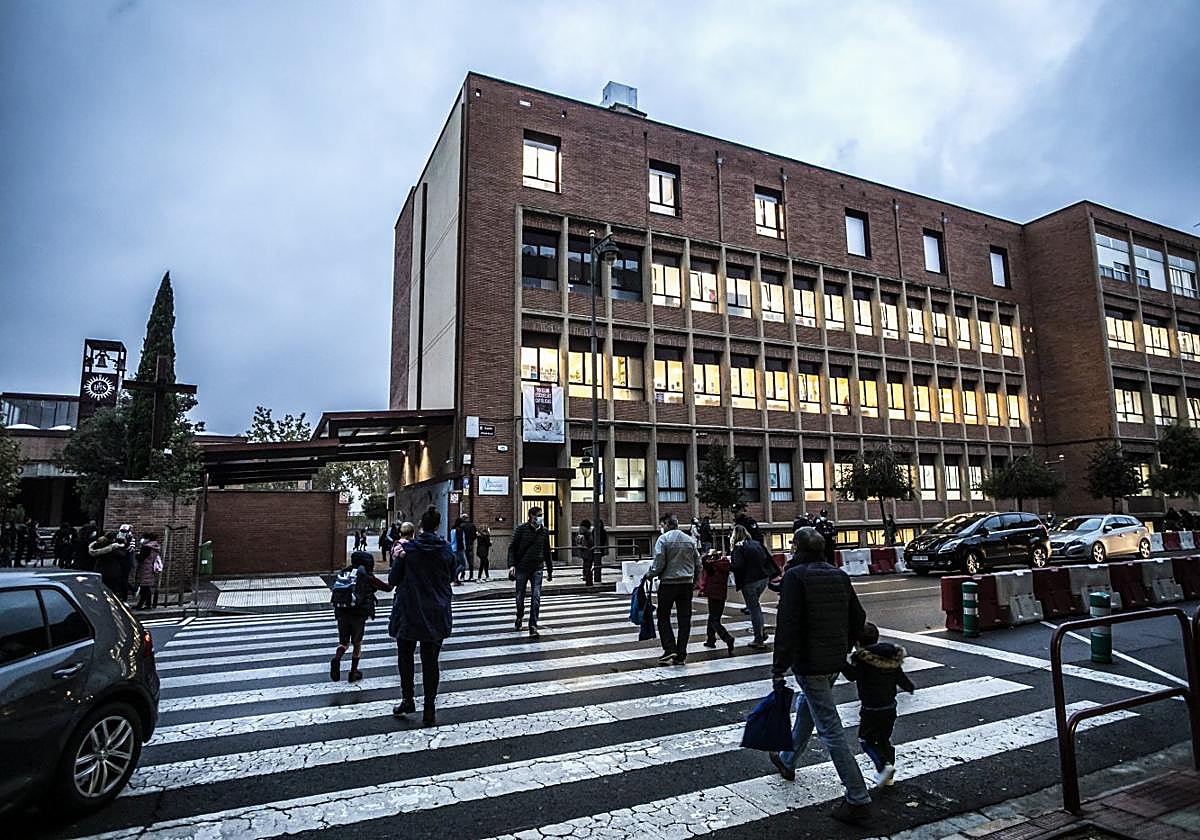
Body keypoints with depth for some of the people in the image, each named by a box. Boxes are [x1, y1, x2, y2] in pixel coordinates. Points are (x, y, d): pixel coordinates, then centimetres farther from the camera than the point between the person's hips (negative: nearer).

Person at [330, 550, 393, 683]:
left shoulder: (343, 573, 6)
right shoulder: (367, 576, -5)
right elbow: (387, 588, 2)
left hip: (341, 613, 3)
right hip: (358, 615, -3)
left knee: (343, 642, 17)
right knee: (357, 644, 15)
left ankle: (336, 659, -11)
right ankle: (353, 673, 21)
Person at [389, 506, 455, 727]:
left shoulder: (408, 548, -12)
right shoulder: (446, 550, -5)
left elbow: (393, 579, -4)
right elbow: (451, 576, 9)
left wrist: (398, 557, 6)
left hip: (409, 612, -2)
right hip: (436, 614, 2)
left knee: (405, 656, 18)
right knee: (430, 660, 8)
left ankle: (408, 699, 16)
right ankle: (429, 710, 10)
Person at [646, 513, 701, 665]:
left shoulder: (663, 539, -7)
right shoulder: (689, 540, 8)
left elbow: (659, 563, -14)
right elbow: (698, 563, 10)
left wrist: (650, 574, 2)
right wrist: (694, 580, 21)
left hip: (668, 583, -4)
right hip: (687, 584, 4)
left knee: (663, 618, 7)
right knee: (684, 619, 7)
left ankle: (670, 649, -3)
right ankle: (681, 655, 9)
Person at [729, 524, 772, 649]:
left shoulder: (738, 547, -13)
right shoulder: (757, 544, 8)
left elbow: (738, 566, -22)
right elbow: (767, 558, 9)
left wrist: (728, 564, -6)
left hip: (749, 581, -7)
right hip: (763, 578, 7)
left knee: (754, 609, 2)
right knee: (755, 605, 25)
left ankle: (759, 640, 9)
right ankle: (762, 630, 19)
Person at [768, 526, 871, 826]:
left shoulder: (795, 576, -16)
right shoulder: (840, 576, 6)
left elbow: (787, 625, -21)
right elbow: (858, 618, 11)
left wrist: (778, 669, -17)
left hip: (809, 663, -8)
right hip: (835, 661, 8)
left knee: (830, 729, -2)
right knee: (806, 707, 27)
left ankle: (858, 800, 1)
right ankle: (787, 760, 45)